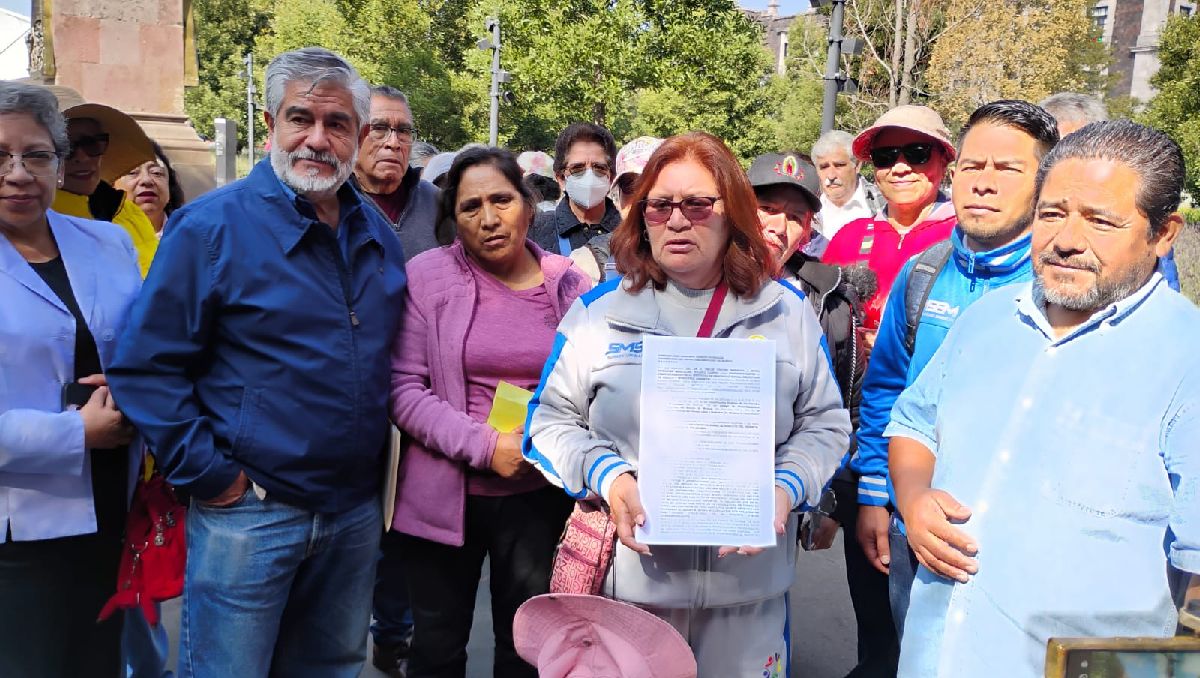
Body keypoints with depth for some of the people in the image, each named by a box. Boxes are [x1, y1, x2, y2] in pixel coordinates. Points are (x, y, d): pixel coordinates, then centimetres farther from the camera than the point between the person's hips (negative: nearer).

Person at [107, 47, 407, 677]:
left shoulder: (378, 234, 6)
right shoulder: (210, 225, -12)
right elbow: (146, 368, -13)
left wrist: (376, 457, 9)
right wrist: (210, 474, -14)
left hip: (356, 509, 5)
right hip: (248, 515, -5)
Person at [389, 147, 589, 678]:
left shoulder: (569, 285, 0)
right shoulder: (427, 277, -6)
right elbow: (404, 389, -11)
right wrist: (485, 446, -20)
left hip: (539, 498, 2)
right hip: (444, 496, -1)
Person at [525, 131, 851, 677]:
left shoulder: (786, 310, 4)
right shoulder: (601, 308, 1)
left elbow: (824, 424, 7)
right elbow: (554, 418, 3)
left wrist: (786, 489, -11)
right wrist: (608, 478, -14)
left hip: (749, 577, 1)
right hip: (626, 575, 0)